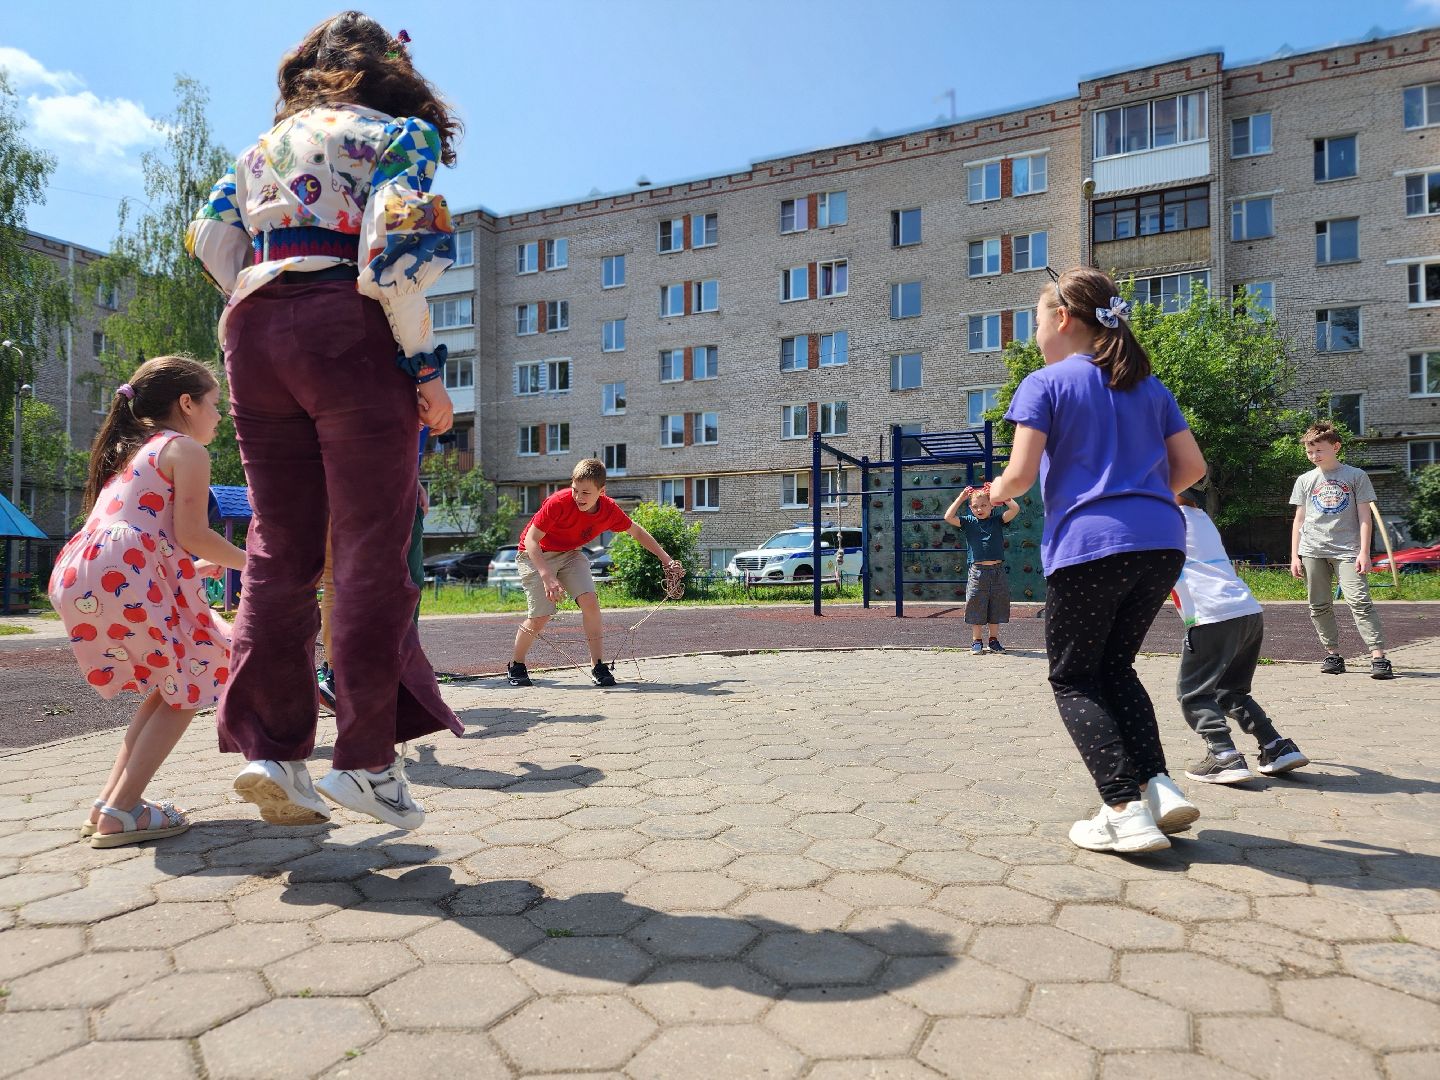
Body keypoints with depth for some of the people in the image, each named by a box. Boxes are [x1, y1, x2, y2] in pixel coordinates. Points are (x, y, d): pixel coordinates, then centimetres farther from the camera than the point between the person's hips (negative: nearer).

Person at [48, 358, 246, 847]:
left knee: (168, 689, 19)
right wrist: (249, 562, 8)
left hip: (78, 574, 9)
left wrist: (196, 565, 33)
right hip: (125, 577, -9)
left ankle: (111, 801, 18)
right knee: (185, 690, 3)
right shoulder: (186, 449, 3)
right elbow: (191, 534, -6)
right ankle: (120, 811, -2)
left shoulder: (131, 451, 30)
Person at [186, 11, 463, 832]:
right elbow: (395, 249, -9)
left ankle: (272, 747, 3)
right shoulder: (401, 134, 8)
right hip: (350, 333, -6)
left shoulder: (263, 145, 26)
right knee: (371, 549, -5)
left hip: (253, 332, 6)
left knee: (280, 547, 6)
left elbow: (212, 240, 14)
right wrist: (426, 364, -8)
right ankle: (367, 757, -5)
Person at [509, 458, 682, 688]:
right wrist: (547, 576, -40)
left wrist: (666, 560, 2)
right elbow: (531, 539, -28)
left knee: (589, 600, -18)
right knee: (540, 616, -12)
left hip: (570, 554, 4)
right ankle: (516, 666, 13)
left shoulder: (610, 510, -17)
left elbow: (637, 532, 2)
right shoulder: (558, 502, -31)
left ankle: (599, 667, -8)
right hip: (536, 555, -4)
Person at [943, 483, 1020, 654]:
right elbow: (948, 517, -9)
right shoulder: (968, 522, 4)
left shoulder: (998, 521, 4)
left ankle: (994, 639, 22)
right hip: (977, 571, -1)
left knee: (996, 607, 9)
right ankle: (977, 641, 14)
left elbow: (1015, 508, -8)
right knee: (976, 606, 3)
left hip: (997, 571, 1)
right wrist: (961, 498, -5)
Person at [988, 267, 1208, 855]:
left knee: (1074, 679, 8)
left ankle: (1126, 809, -2)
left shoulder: (1045, 383, 1)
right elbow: (1191, 465, 15)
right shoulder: (1149, 386, 19)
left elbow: (1020, 474, -8)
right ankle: (1158, 784, 7)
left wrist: (996, 493, 13)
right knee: (1114, 666, 21)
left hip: (1087, 546, -6)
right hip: (1161, 543, 6)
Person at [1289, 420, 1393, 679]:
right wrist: (1294, 555, 8)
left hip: (1347, 550, -3)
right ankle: (1333, 655, 14)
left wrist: (1364, 552, -6)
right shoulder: (1305, 480, 13)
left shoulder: (1356, 476, 5)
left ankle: (1379, 657, -15)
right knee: (1319, 606, 5)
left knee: (1359, 600, -14)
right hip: (1312, 551, 3)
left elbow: (1364, 516, 3)